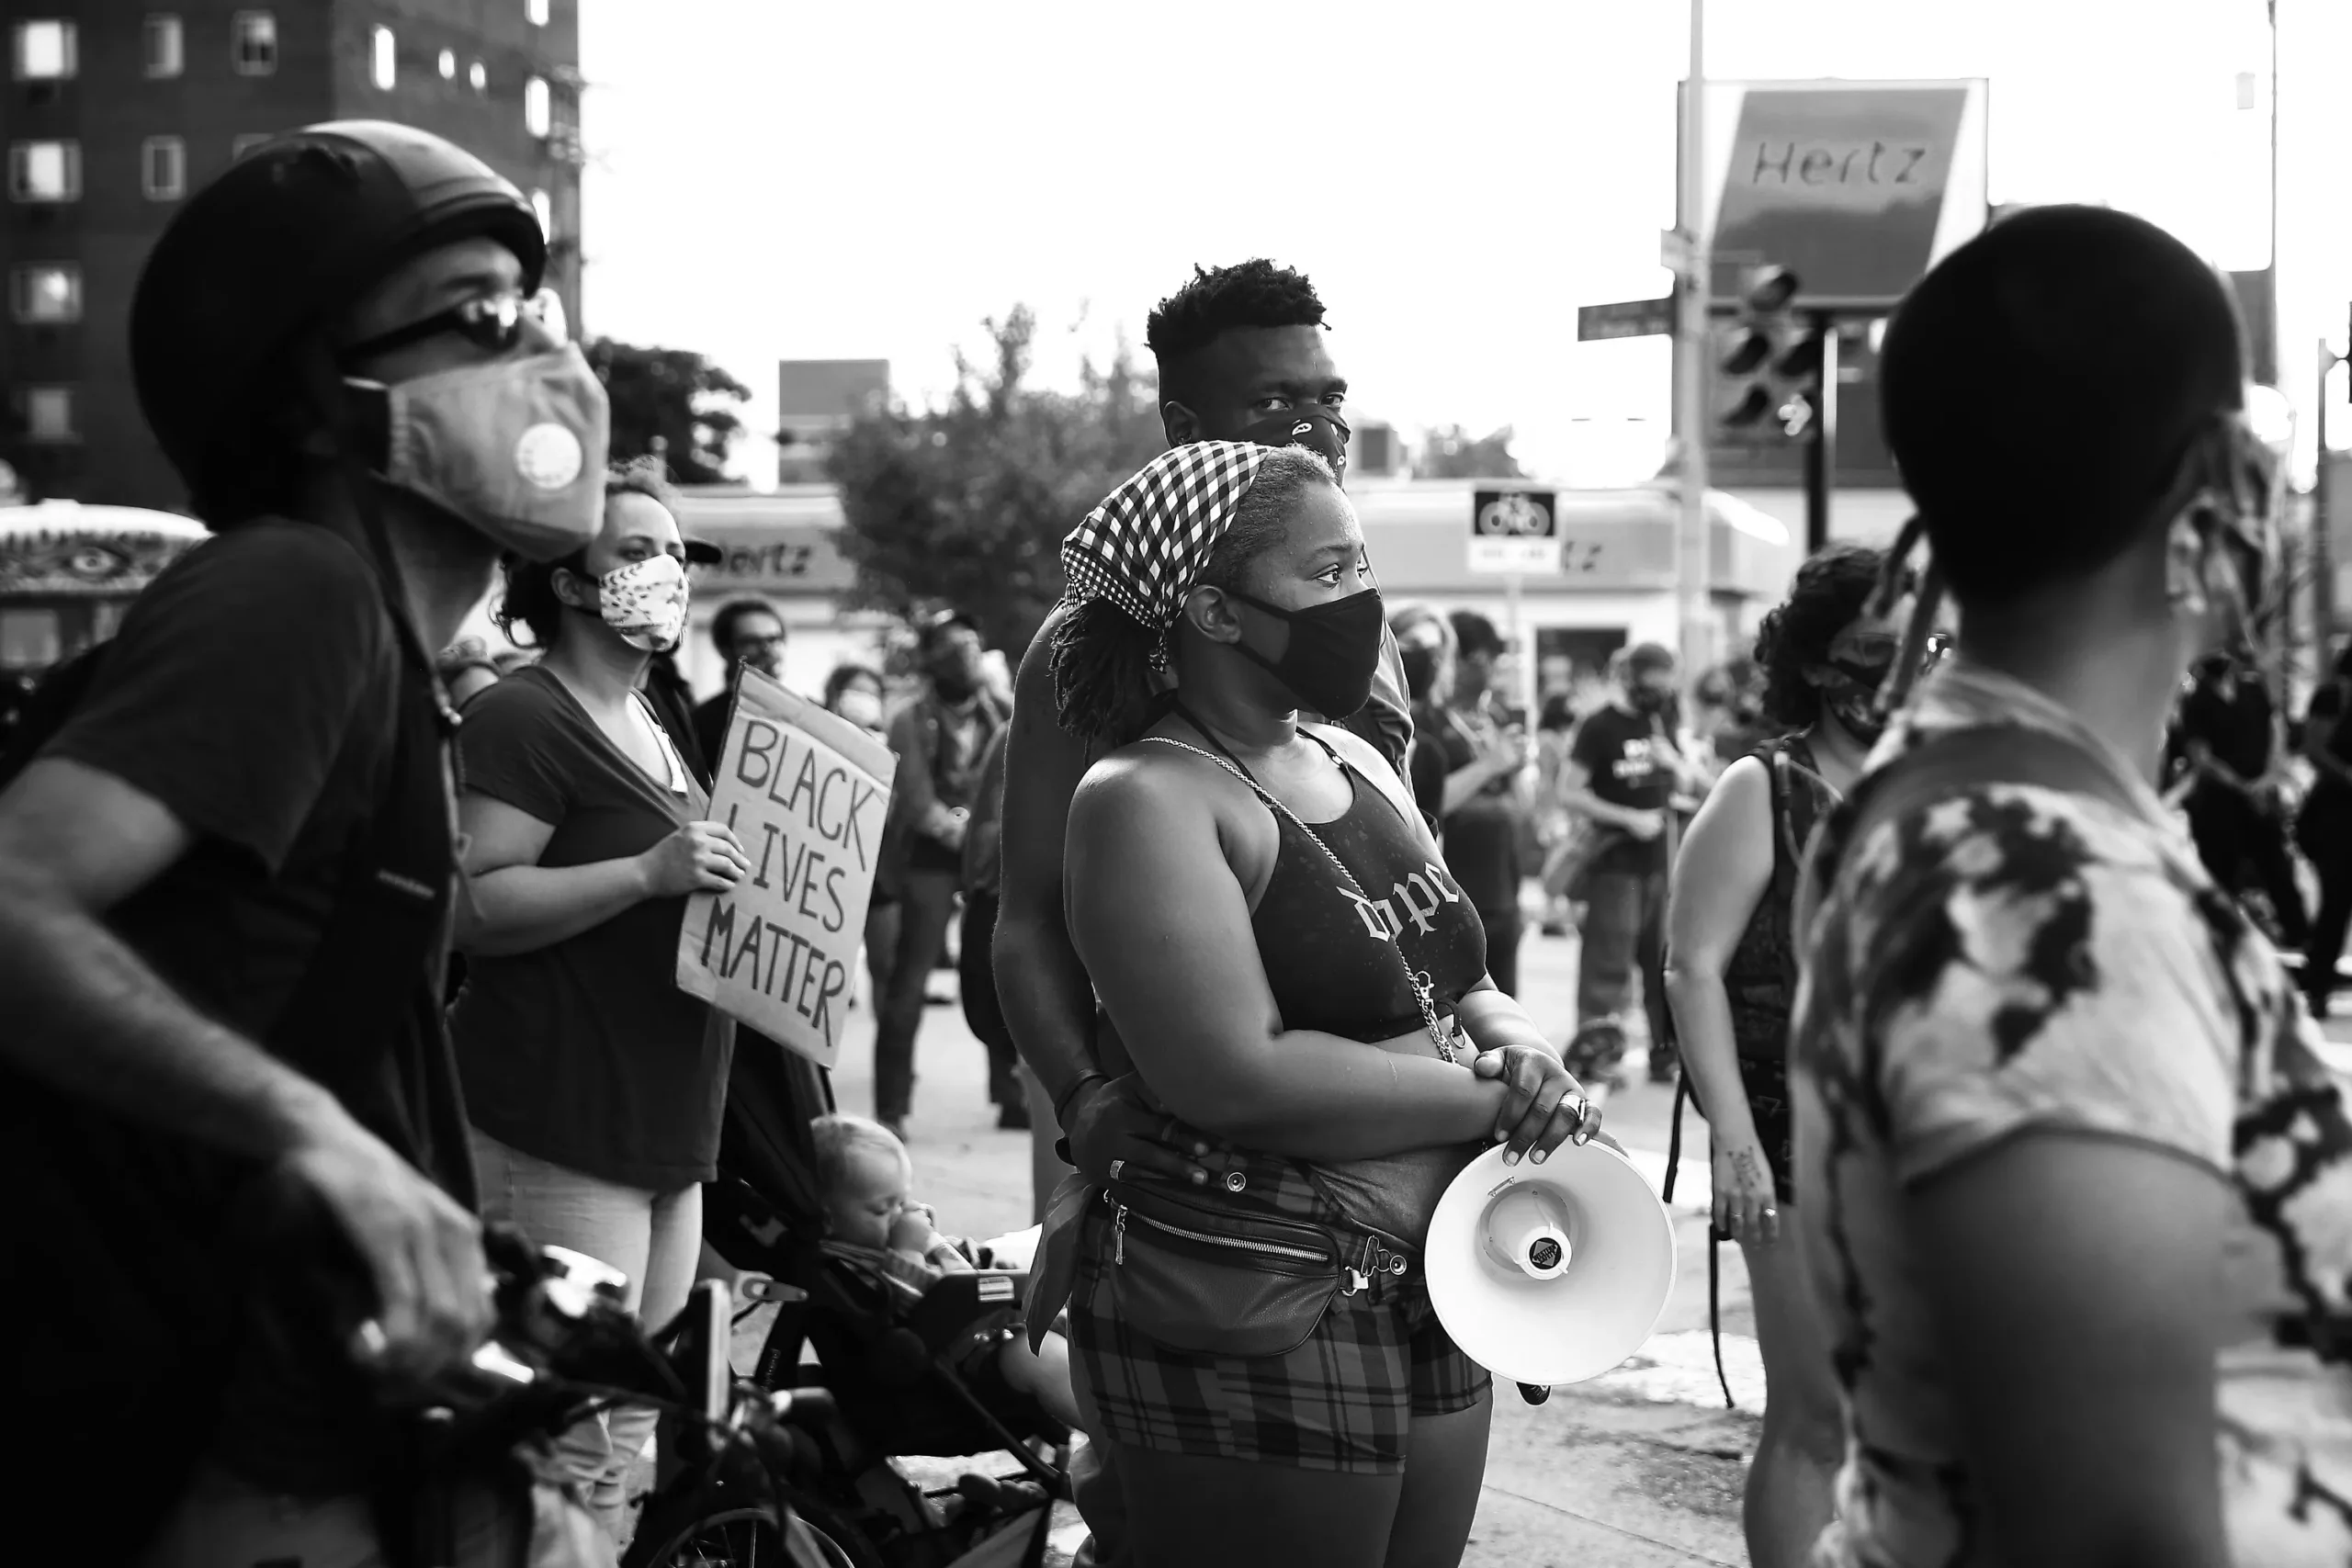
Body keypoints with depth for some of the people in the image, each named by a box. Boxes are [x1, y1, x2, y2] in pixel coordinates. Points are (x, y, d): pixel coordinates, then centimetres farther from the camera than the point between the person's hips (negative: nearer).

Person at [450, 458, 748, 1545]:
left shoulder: (652, 723, 20)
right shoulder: (523, 718, -9)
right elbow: (473, 906, -20)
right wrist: (649, 871, -26)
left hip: (664, 1130, 10)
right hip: (563, 1134, -10)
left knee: (628, 1433, 14)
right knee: (578, 1452, -11)